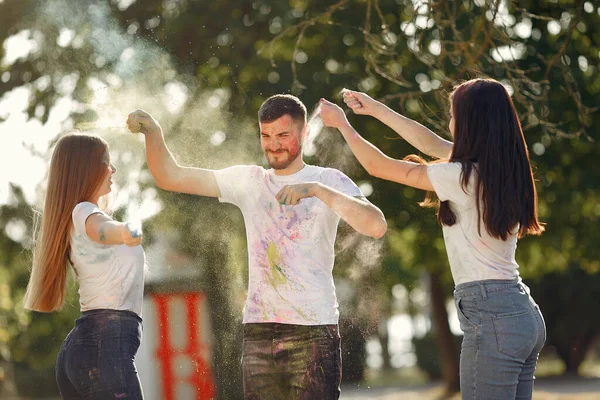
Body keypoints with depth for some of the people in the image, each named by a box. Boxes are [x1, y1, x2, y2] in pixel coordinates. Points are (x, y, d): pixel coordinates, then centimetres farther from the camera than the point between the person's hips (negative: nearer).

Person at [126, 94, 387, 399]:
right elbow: (170, 177, 11)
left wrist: (317, 190, -24)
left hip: (313, 331, -4)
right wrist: (152, 132, -6)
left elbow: (376, 227, -15)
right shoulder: (248, 181, 13)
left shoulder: (329, 181, 2)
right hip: (258, 331, 4)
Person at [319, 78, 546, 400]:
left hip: (491, 316, -9)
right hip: (524, 312, 9)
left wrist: (342, 124, 14)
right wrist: (375, 109, 28)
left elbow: (377, 166, -1)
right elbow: (432, 143, 23)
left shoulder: (463, 177, -12)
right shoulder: (502, 168, 10)